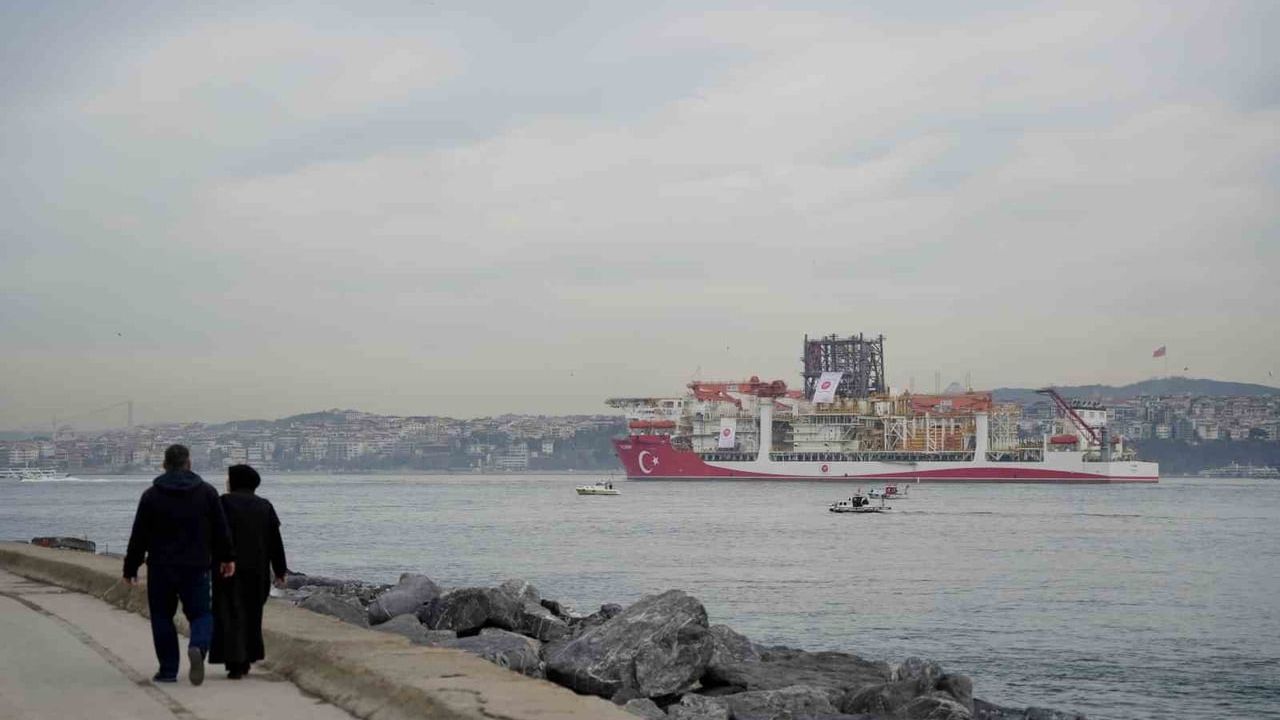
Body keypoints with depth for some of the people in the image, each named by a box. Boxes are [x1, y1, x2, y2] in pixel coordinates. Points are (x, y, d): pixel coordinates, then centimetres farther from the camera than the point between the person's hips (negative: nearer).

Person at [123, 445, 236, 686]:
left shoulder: (151, 495, -1)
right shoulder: (207, 492, 3)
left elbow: (139, 536, 0)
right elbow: (221, 530, 7)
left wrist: (131, 568, 7)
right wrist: (227, 557, 19)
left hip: (161, 568, -1)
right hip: (196, 567, 1)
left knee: (162, 616, 11)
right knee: (200, 613, 7)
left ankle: (168, 670, 9)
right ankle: (198, 647, -23)